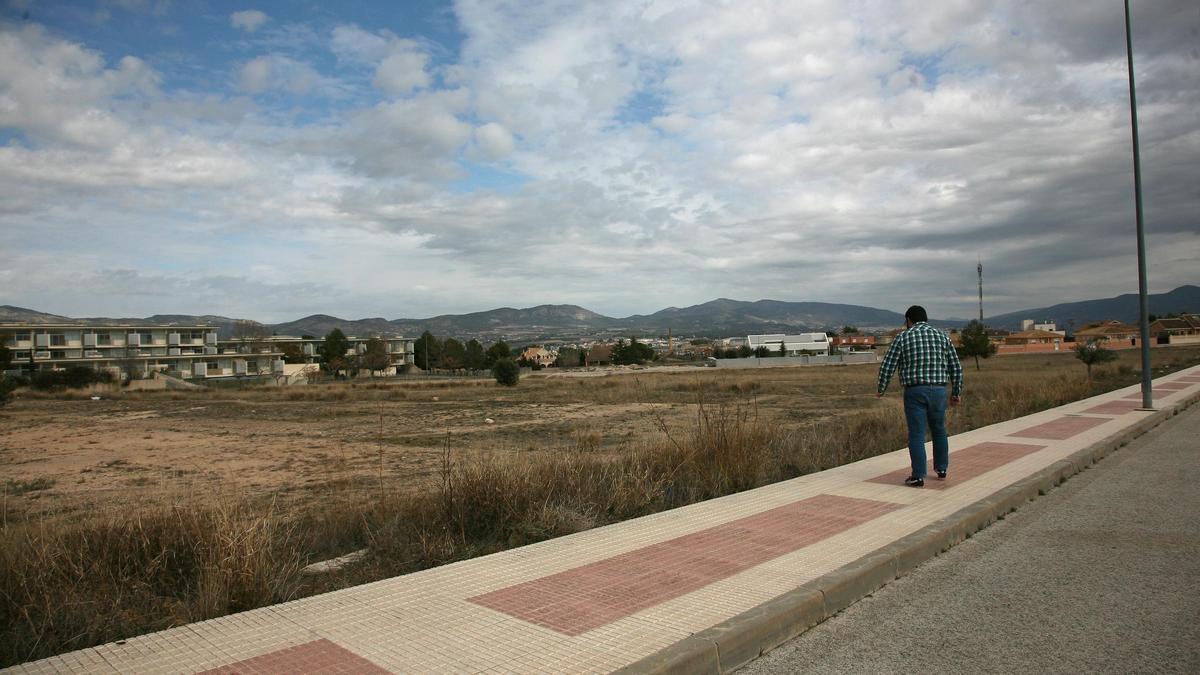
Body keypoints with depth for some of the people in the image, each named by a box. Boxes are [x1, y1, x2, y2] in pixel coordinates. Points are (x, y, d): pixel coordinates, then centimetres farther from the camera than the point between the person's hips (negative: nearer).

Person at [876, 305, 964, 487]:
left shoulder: (903, 337, -2)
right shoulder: (942, 336, 7)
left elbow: (888, 366, -4)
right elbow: (955, 367, 8)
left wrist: (881, 388, 10)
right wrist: (956, 392, 18)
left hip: (915, 392, -3)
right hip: (938, 391, 4)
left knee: (917, 434, -2)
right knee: (939, 431, 20)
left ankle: (918, 477, -2)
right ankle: (942, 469, 29)